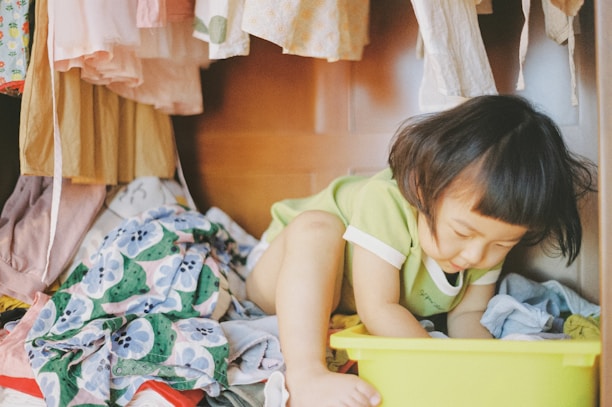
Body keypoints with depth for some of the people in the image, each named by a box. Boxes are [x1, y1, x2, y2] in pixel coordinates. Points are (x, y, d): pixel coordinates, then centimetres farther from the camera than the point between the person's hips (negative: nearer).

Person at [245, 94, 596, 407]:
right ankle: (306, 374, -46)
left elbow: (468, 313, -9)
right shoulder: (384, 203, -38)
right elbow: (378, 309, -35)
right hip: (297, 282, -7)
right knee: (315, 226, -36)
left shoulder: (489, 230, -17)